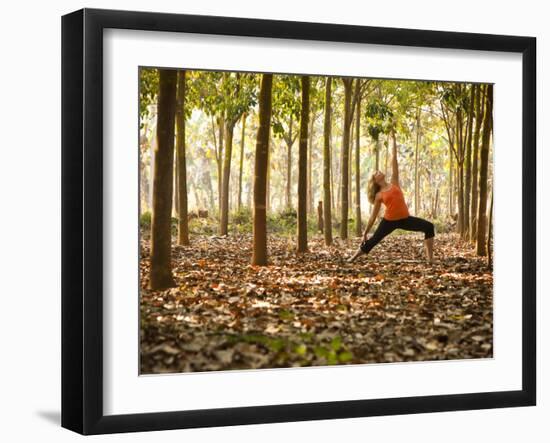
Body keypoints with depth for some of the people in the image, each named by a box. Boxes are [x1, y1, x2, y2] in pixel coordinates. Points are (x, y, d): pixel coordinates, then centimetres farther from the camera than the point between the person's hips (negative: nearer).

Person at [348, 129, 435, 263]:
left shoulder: (394, 183, 9)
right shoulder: (379, 195, 5)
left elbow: (394, 160, 9)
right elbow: (373, 216, 12)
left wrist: (393, 140, 12)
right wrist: (365, 232, 12)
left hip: (405, 219, 2)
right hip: (389, 221, -2)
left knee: (429, 227, -13)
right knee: (372, 241, 2)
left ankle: (430, 258, -14)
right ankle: (351, 259, 20)